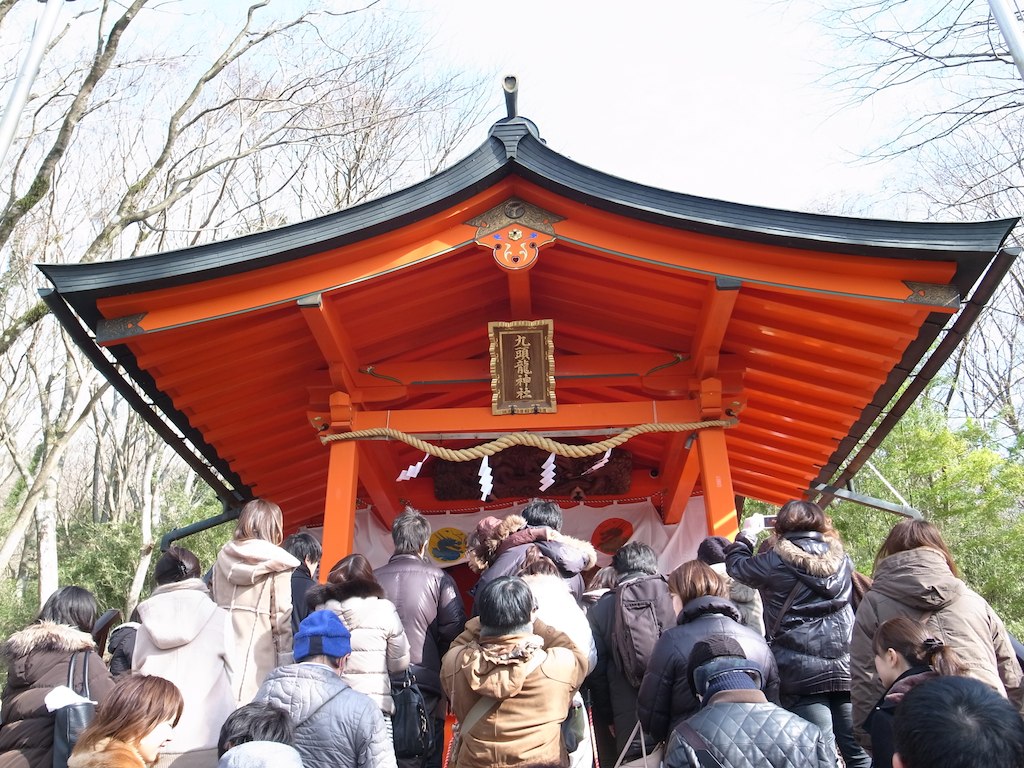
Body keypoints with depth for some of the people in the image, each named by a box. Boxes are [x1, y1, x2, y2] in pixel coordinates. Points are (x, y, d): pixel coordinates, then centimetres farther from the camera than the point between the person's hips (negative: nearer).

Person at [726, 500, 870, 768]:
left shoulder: (777, 562, -6)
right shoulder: (841, 558, 9)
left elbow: (735, 565, 10)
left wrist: (746, 533, 28)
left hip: (803, 674, -5)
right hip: (846, 668, 5)